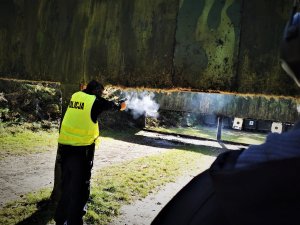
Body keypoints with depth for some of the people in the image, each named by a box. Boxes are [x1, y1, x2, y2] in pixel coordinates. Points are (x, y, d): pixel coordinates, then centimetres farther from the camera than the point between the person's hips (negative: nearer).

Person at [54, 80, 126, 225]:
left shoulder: (75, 96, 9)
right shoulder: (95, 101, -5)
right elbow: (110, 105, 14)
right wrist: (120, 106, 36)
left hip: (64, 146, 7)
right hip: (81, 148, -7)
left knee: (67, 184, 21)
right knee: (80, 187, 4)